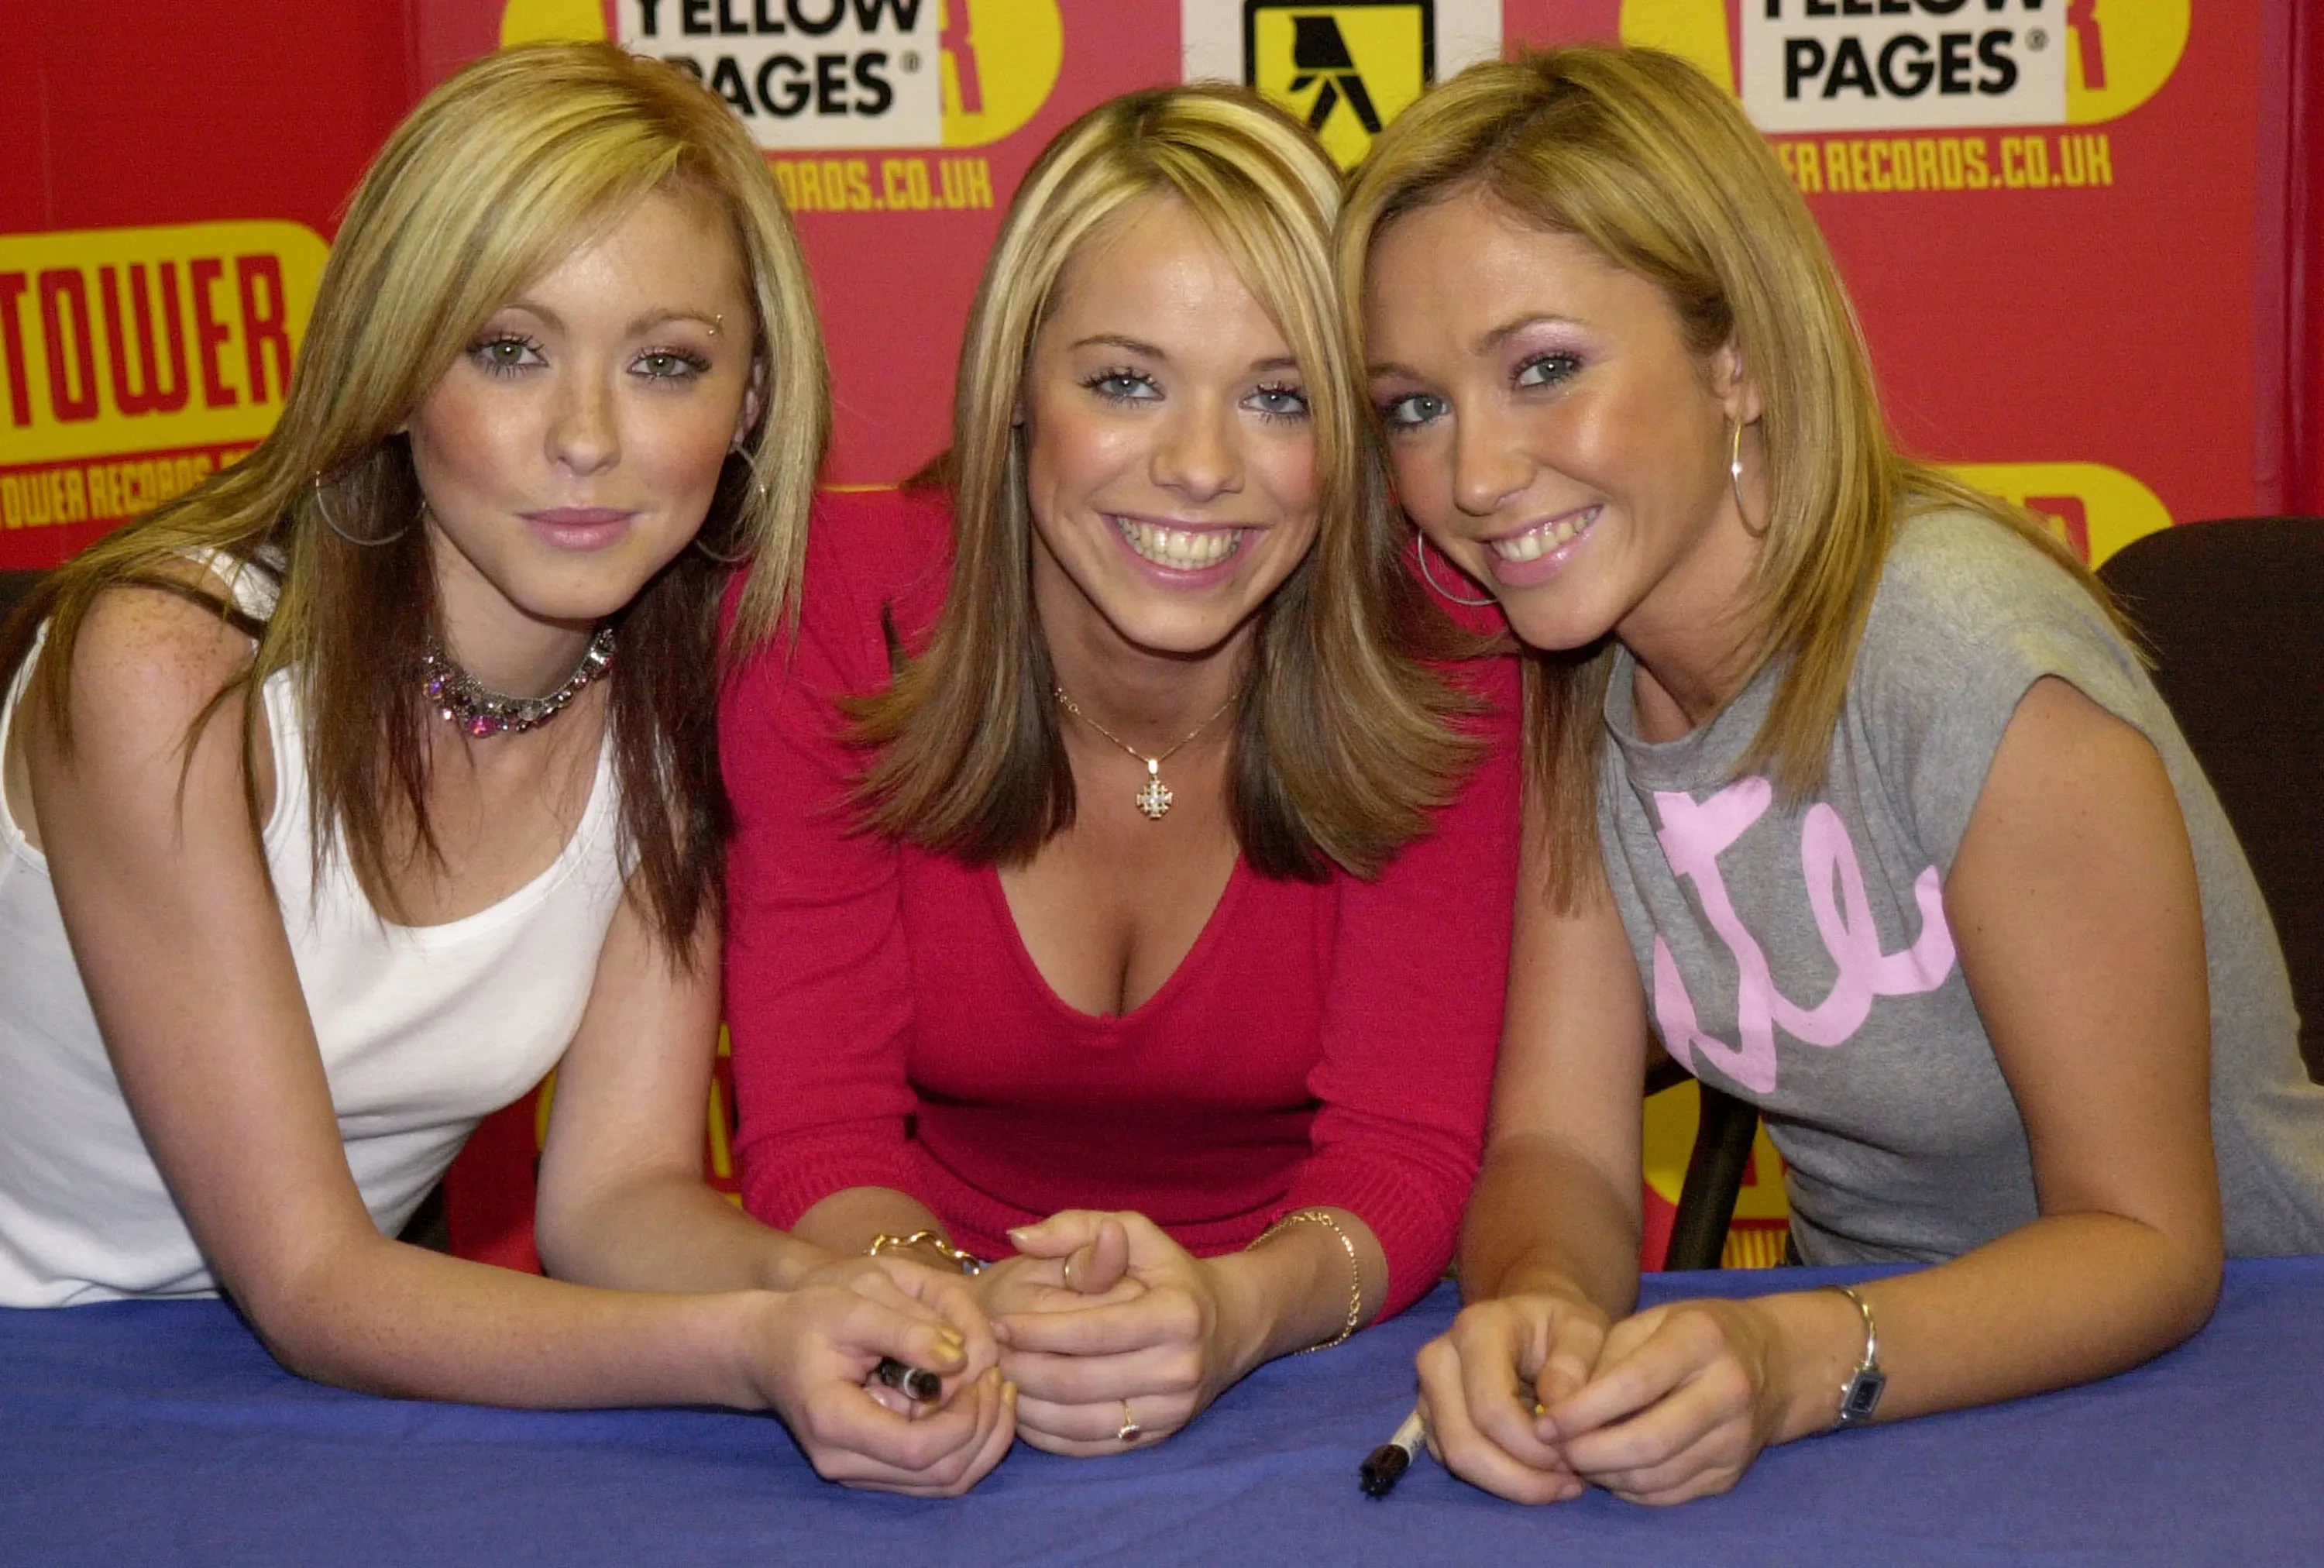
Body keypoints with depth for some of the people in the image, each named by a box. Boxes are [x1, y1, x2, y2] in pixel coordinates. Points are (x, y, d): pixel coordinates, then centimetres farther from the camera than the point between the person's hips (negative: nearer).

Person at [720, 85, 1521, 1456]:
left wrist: (1231, 1313, -35)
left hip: (1312, 1359, 0)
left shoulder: (1435, 662, -13)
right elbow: (816, 1137, -14)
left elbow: (1405, 1148, -14)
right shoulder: (836, 613, -13)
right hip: (956, 1392, 0)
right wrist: (973, 1315, -35)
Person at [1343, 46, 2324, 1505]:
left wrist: (1797, 1366, -35)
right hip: (1864, 1355, 4)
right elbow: (1557, 1146, -6)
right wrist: (1539, 1305, -28)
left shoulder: (1973, 664, -24)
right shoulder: (1583, 687, -5)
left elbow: (2147, 1243, -19)